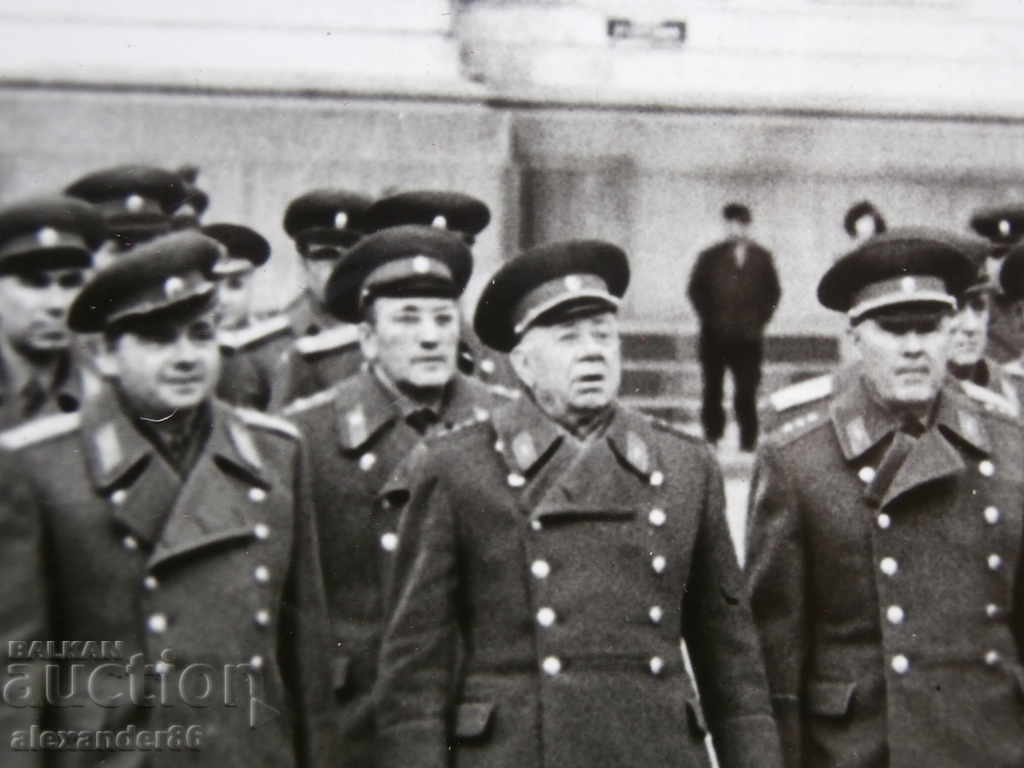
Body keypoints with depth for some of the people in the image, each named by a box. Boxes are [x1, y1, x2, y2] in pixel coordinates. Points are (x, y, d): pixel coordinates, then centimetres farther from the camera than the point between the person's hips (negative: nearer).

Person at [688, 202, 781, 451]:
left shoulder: (761, 258, 6)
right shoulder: (710, 257, 2)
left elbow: (773, 291, 12)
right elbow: (695, 289, 6)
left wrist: (760, 319, 2)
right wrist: (710, 318, -1)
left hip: (748, 336, 0)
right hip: (715, 337, 0)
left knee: (747, 393, -3)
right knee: (713, 391, 5)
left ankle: (748, 445, 4)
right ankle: (711, 439, 12)